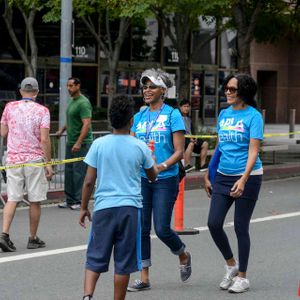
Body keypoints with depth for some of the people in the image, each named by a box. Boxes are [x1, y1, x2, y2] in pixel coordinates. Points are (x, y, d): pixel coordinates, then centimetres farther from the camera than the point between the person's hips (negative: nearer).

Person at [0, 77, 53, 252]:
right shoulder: (42, 111, -6)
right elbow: (44, 140, -11)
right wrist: (49, 164, -6)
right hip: (35, 159, -3)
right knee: (35, 201, 7)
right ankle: (33, 239, 13)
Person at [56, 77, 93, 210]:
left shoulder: (83, 103, -15)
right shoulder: (72, 101, 15)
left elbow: (86, 124, -22)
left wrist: (79, 142, -27)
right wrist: (62, 130, 23)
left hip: (81, 144, -9)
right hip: (70, 142, 9)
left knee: (79, 172, -6)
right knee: (69, 171, 11)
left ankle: (80, 201, 0)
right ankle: (70, 200, 19)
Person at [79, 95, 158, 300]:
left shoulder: (99, 144, -1)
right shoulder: (140, 147, 0)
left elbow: (89, 181, 0)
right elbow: (153, 176, 16)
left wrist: (84, 208, 12)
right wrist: (151, 157, 35)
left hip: (103, 207, 0)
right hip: (130, 207, 0)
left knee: (95, 258, 6)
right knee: (123, 262, 6)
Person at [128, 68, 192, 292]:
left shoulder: (172, 115, -4)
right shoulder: (139, 117, 11)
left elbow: (179, 151, -8)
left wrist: (162, 166, -23)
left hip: (165, 179, -5)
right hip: (141, 179, 5)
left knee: (162, 228, -6)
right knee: (142, 229, 3)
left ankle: (184, 256, 25)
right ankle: (144, 278, 10)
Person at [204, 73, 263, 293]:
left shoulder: (253, 116, -9)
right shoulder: (224, 114, 10)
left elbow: (253, 151, -15)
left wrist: (243, 180, -26)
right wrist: (208, 175, 18)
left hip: (247, 177, -6)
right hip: (223, 176, 6)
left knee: (241, 227, 0)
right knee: (214, 223, -1)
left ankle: (242, 277, 13)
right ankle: (231, 264, 21)